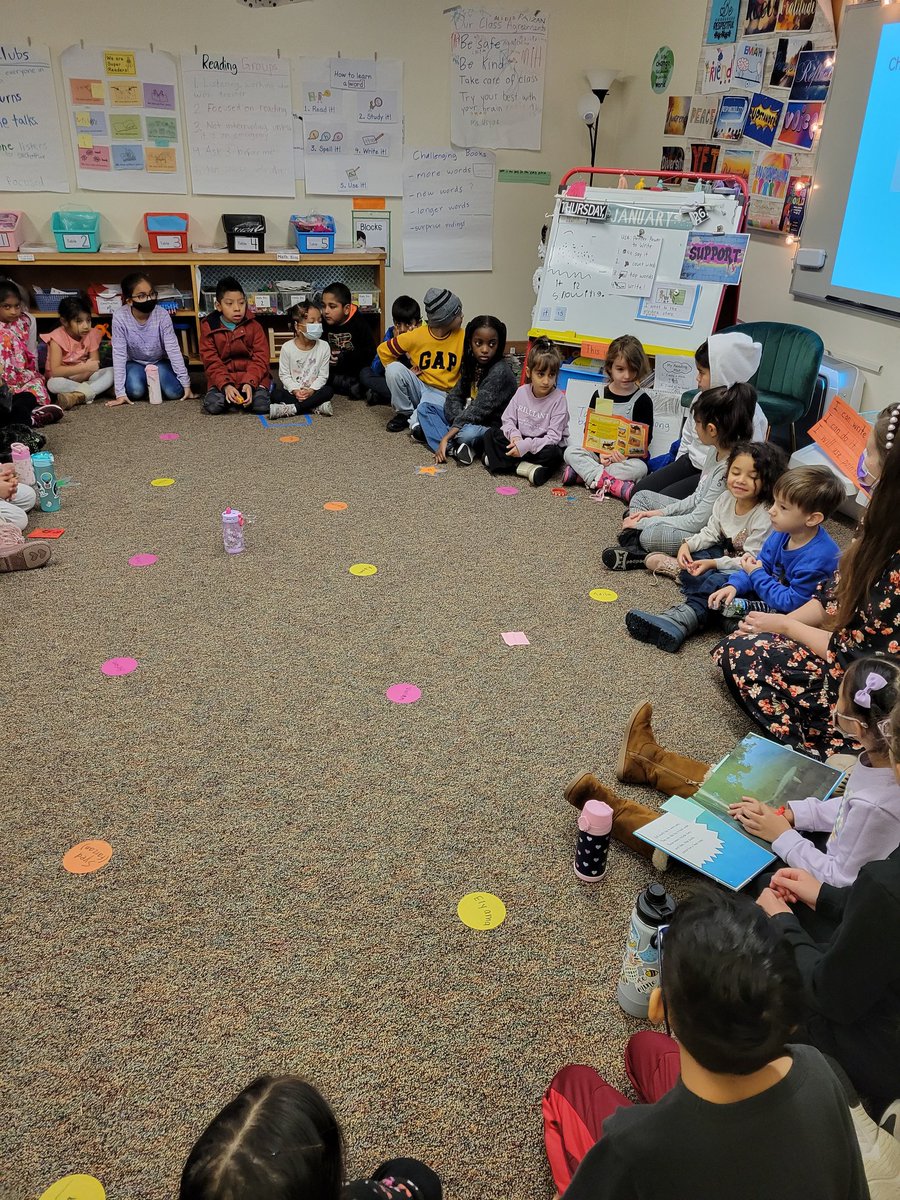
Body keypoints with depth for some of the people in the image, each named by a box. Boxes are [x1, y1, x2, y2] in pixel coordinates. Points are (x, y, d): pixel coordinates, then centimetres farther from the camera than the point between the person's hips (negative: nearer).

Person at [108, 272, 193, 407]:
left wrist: (186, 384, -20)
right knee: (135, 391, -31)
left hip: (160, 362, 1)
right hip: (135, 363, -1)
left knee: (174, 393, -24)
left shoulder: (162, 315, -23)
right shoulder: (120, 316, -24)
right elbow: (119, 354, -22)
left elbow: (173, 350, -18)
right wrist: (120, 393, -26)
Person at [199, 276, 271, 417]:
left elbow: (260, 359, -6)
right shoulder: (209, 327, 0)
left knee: (262, 405, -29)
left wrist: (249, 383, -23)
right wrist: (225, 385, -23)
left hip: (252, 377, 0)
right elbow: (212, 362, -6)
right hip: (222, 379, 0)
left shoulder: (254, 326, 0)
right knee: (212, 406, -27)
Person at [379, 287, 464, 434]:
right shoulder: (416, 336, -7)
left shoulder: (462, 337, -6)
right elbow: (383, 350, 3)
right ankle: (405, 413, -5)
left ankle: (414, 419, 1)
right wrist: (400, 375, -2)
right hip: (418, 386, 3)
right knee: (394, 369, -27)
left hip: (441, 393, -3)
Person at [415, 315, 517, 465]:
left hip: (491, 425, -8)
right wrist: (458, 419, -21)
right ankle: (453, 448, -19)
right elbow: (454, 396, 2)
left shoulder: (500, 372, -20)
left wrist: (446, 437, -27)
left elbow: (478, 410, -25)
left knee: (468, 433, -41)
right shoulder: (472, 364, 4)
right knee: (425, 406, -1)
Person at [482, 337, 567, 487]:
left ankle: (509, 462, -23)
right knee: (491, 434, -11)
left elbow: (553, 437, -20)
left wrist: (526, 445, -28)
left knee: (553, 453, -36)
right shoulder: (522, 392, -2)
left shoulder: (558, 399, -15)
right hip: (520, 441, 4)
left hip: (542, 445, -4)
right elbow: (508, 419, 2)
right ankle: (525, 466, -24)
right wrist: (514, 435, -21)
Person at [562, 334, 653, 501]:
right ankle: (612, 483, -35)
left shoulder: (642, 400, -4)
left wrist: (626, 454, -24)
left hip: (629, 455, -2)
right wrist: (600, 453, -15)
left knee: (639, 468, -33)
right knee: (570, 452, -20)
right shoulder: (600, 396, 3)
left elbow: (645, 438, -6)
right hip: (600, 451, 3)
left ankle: (583, 473, -30)